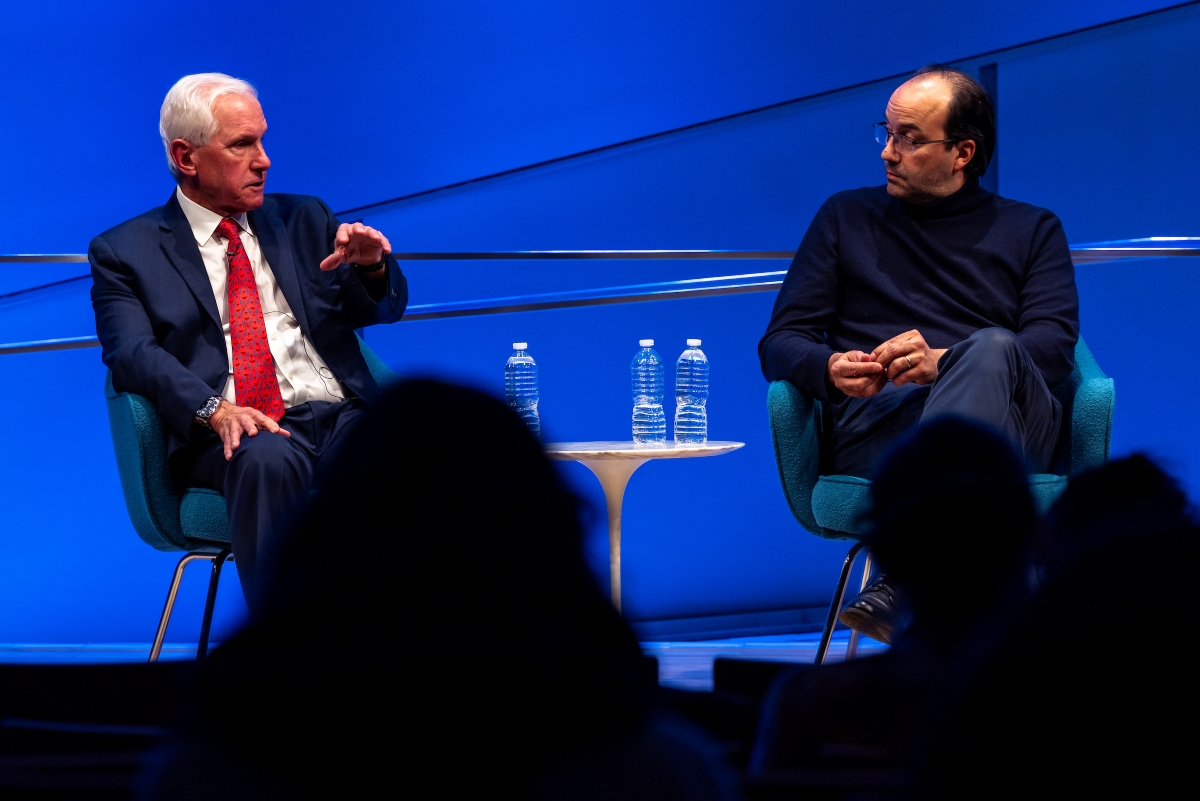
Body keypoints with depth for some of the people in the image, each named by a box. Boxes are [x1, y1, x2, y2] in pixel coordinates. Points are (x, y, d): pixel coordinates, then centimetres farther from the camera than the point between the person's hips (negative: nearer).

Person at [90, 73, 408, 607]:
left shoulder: (303, 220, 24)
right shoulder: (125, 253, 12)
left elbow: (382, 308, 20)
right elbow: (132, 353, -3)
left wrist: (371, 266, -6)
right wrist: (215, 411, -22)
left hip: (341, 414, 3)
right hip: (231, 439, -3)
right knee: (267, 458, -39)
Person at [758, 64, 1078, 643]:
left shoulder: (1032, 230, 23)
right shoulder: (847, 217, 26)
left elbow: (1055, 346, 4)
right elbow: (780, 344, 18)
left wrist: (946, 362, -16)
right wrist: (832, 371, -9)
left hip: (1012, 426, 1)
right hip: (875, 423, 0)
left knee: (992, 350, -37)